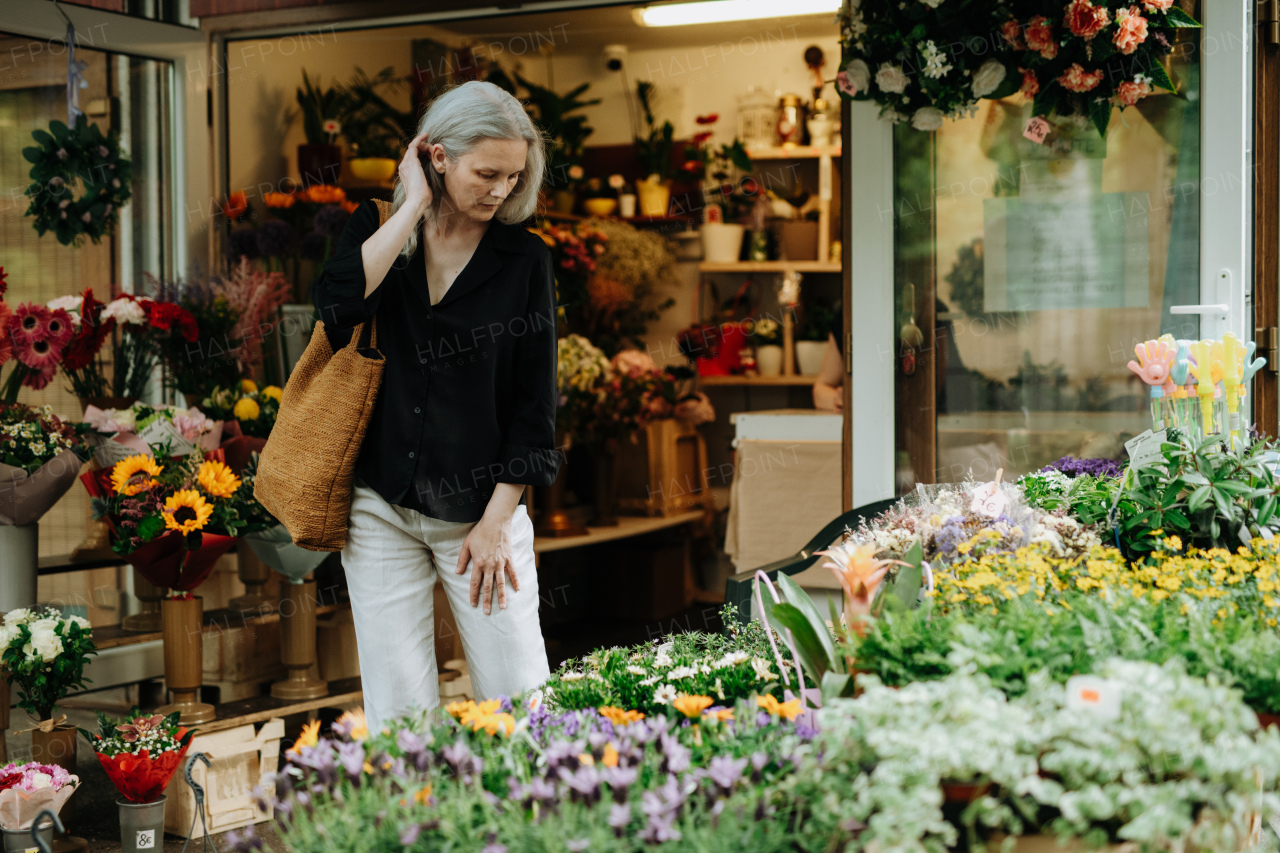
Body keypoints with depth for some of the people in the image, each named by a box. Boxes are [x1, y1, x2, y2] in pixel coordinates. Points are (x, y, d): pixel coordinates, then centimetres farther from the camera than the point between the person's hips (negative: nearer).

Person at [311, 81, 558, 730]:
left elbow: (534, 404, 1)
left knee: (518, 705, -1)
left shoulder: (524, 258, 0)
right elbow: (335, 304, -20)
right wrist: (414, 206, -13)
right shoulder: (378, 230, 4)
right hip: (381, 508, 1)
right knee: (398, 714, 2)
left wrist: (496, 521, -4)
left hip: (482, 507, -1)